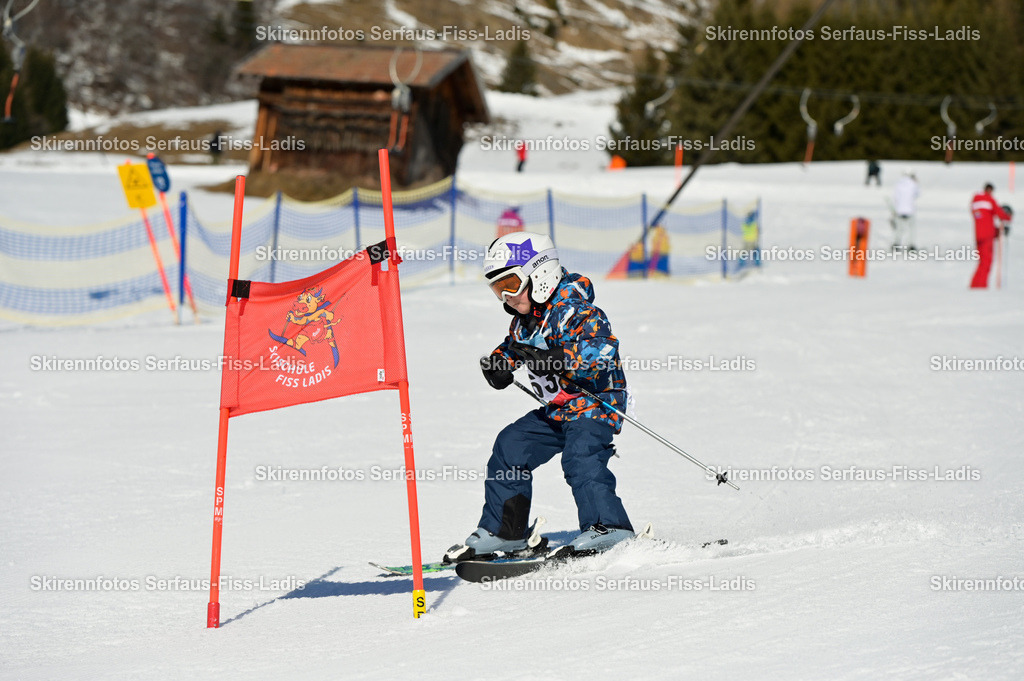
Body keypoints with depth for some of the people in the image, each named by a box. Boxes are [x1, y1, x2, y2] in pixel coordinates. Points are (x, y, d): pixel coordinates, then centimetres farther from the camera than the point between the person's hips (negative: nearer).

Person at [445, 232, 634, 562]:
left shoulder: (574, 310, -21)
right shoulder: (523, 320, 7)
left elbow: (603, 348, -34)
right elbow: (512, 347, 27)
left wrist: (556, 358, -44)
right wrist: (499, 363, 3)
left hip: (596, 403, -9)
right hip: (557, 411, 9)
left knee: (580, 457, -30)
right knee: (510, 448, 7)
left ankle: (609, 526, -29)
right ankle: (503, 531, 16)